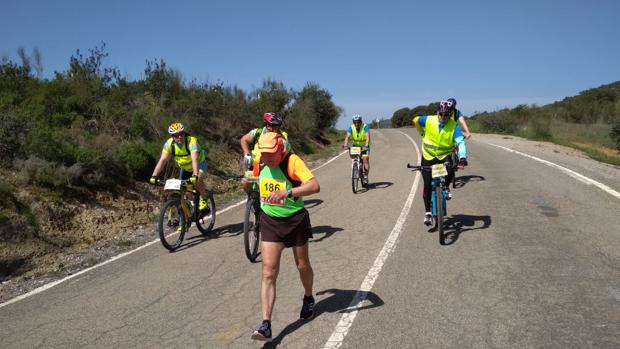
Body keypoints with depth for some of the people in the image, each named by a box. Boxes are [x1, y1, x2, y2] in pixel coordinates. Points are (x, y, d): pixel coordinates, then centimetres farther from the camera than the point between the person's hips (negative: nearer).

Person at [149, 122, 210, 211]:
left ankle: (203, 199, -8)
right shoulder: (169, 144, -22)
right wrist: (154, 176, -38)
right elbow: (162, 160, -27)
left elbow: (194, 159, -47)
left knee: (198, 180, -32)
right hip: (185, 167, 5)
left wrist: (195, 176, -60)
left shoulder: (191, 141, -35)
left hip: (199, 163, -5)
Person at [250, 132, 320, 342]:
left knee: (302, 265, 17)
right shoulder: (261, 162, -3)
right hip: (270, 221, 3)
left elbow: (314, 186, -35)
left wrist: (287, 192, -43)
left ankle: (308, 299, 47)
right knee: (268, 272, -7)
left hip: (295, 220, -3)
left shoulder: (292, 162, -21)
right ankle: (266, 325, -6)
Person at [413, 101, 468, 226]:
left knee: (450, 172, -30)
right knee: (427, 185, -6)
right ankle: (428, 212, 6)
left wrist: (462, 158, -45)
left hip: (445, 156, 0)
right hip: (428, 156, 0)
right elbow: (415, 120, 5)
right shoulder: (428, 120, -14)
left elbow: (460, 142, -29)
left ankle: (446, 187, 6)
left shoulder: (454, 126, -17)